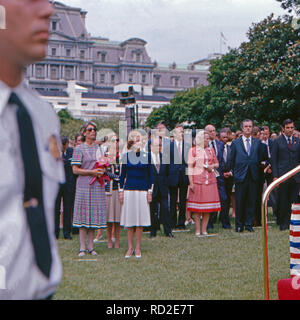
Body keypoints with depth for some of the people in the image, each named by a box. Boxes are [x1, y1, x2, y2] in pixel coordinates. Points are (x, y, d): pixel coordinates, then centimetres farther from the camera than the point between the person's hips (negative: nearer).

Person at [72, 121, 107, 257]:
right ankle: (82, 247, 1)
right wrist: (92, 172, -14)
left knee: (94, 215, 4)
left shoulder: (99, 148, 15)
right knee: (83, 215, -4)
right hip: (84, 185, -4)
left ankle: (90, 246, 12)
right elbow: (75, 169, -5)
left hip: (97, 185, 4)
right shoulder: (79, 149, 0)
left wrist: (102, 171, 1)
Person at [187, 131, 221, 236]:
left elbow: (217, 163, 20)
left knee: (208, 206, 3)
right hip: (197, 180, -4)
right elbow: (190, 167, -1)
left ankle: (204, 229, 10)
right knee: (196, 206, -3)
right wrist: (191, 182, -9)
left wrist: (212, 166, -4)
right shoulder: (193, 150, 2)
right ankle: (197, 230, 3)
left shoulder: (211, 149, 15)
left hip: (210, 180, 4)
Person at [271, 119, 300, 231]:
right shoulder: (277, 142, 4)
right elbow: (273, 160, 1)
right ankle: (283, 224, 12)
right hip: (282, 176, -2)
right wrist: (275, 176, -7)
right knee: (283, 201, 1)